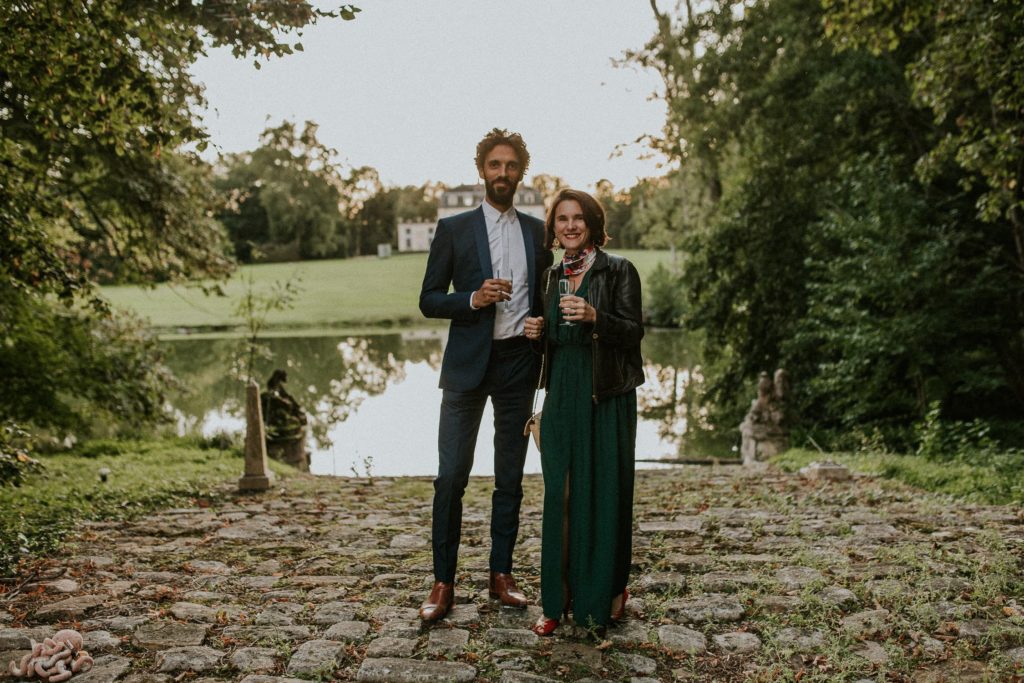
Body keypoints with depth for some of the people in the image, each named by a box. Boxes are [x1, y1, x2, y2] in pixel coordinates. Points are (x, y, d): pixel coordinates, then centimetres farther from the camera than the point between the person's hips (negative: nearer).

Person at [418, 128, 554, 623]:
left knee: (510, 477, 10)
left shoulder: (537, 231, 11)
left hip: (519, 364, 3)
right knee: (451, 476, -3)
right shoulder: (453, 229, 2)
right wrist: (473, 298, -17)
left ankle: (501, 574, 22)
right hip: (469, 363, -3)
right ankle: (443, 582, 9)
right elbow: (429, 300, 0)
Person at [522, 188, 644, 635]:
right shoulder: (553, 275, 14)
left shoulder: (618, 270, -3)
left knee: (606, 492, 2)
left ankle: (606, 595, 21)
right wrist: (537, 333, -1)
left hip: (607, 396, -4)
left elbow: (634, 332, -10)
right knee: (560, 494, 5)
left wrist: (595, 317, -26)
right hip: (562, 396, 5)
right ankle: (558, 600, 15)